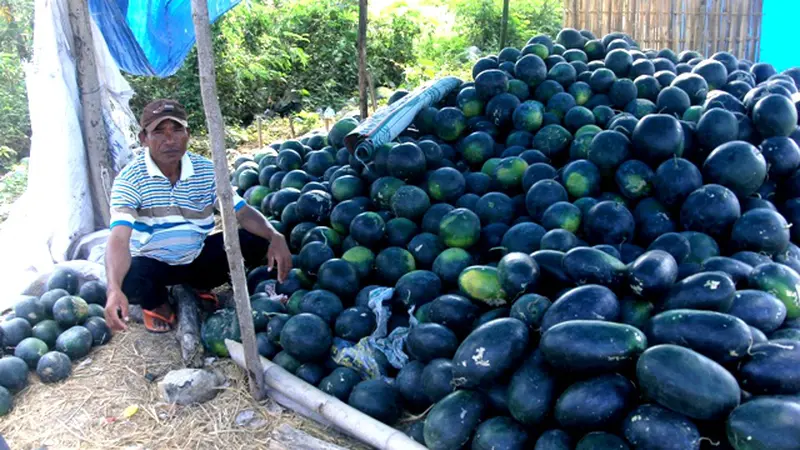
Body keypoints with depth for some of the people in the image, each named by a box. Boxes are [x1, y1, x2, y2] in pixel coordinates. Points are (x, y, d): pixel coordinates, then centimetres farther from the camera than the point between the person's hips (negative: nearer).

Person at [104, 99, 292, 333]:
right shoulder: (129, 179, -22)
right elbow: (119, 238, -33)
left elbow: (242, 212, -12)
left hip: (198, 256, 3)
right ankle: (156, 302, 5)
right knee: (128, 280, -37)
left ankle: (200, 284, 12)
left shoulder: (206, 171, -10)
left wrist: (275, 236, -34)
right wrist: (114, 289, -52)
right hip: (153, 263, -3)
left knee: (256, 241, -17)